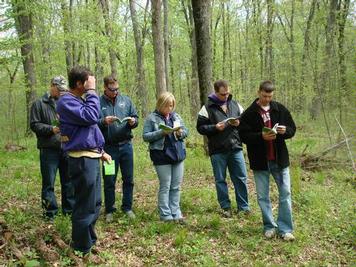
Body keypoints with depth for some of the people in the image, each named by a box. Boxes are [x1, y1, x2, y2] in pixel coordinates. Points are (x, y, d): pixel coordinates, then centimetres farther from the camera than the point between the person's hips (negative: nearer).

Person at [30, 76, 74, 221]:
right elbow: (34, 124, -4)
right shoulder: (39, 104, 0)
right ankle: (50, 212, 14)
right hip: (49, 149, -4)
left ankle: (70, 209, 23)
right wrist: (51, 129, -17)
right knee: (49, 182, 3)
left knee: (68, 181, 11)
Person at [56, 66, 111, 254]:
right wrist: (91, 92, -18)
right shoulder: (66, 102, -14)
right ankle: (82, 248, 13)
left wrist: (100, 151, 20)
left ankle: (89, 239, 34)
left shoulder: (80, 100, 17)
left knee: (95, 203, 19)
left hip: (91, 157, 10)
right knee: (85, 206, -1)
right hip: (82, 160, -10)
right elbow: (91, 117, -27)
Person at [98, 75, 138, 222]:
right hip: (108, 147, -2)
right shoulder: (98, 103, -2)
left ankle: (127, 207, 24)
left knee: (128, 179, 9)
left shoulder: (126, 100, 7)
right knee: (109, 181, 6)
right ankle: (109, 210, 20)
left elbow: (135, 117, 10)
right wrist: (103, 121, -24)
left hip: (126, 145, 3)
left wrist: (133, 121, -13)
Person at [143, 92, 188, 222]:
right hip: (162, 156, -5)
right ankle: (165, 215, 9)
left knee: (176, 186, 9)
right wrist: (161, 132, -19)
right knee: (165, 186, 0)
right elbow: (145, 136, -7)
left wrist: (180, 132, -8)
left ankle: (175, 213, 18)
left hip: (178, 154, 5)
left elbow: (186, 131, 15)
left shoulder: (176, 116, 12)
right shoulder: (151, 118, -3)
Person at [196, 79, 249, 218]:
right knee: (220, 180, 7)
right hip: (217, 150, -3)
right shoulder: (207, 108, -3)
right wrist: (215, 127, -18)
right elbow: (200, 127, -3)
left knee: (241, 178, 6)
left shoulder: (235, 105, 8)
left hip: (236, 148, 3)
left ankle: (243, 206, 18)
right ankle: (225, 207, 20)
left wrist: (239, 123, -7)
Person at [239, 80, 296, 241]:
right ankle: (269, 227, 22)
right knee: (262, 196, 7)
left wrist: (285, 131, -14)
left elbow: (292, 129, 9)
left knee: (285, 193, 3)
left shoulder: (280, 109, 3)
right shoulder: (249, 113, -5)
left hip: (279, 159, 2)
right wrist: (261, 136, -22)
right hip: (260, 161, -1)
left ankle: (285, 229, 14)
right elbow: (244, 135, -7)